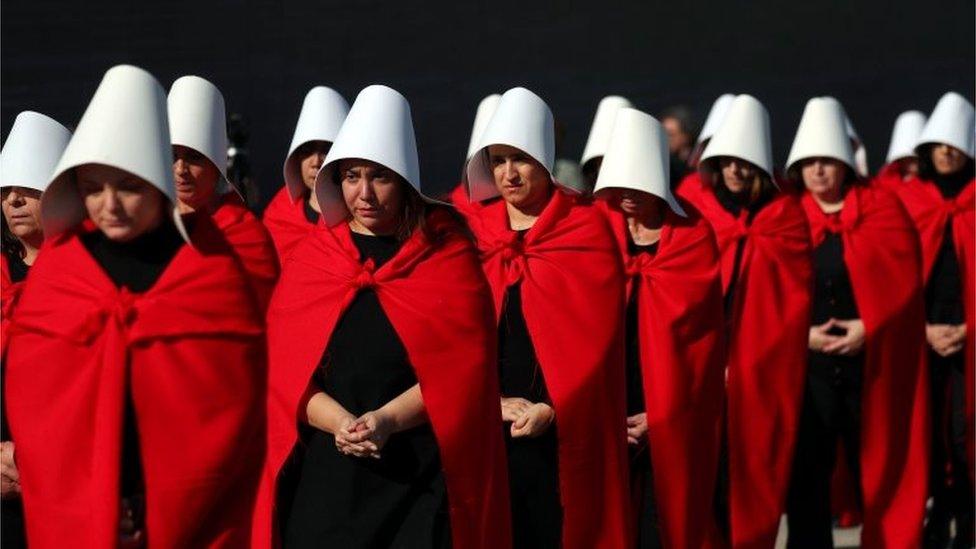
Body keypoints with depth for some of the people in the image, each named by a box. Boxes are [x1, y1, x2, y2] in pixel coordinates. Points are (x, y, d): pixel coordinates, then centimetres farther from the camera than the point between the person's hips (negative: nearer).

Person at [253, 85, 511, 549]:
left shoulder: (448, 254, 3)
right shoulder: (309, 260, 9)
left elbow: (463, 363, -5)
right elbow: (287, 368, 2)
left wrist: (388, 419, -17)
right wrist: (341, 422, -15)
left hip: (422, 478, -2)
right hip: (325, 473, 2)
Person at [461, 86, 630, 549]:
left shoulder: (585, 229, 0)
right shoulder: (471, 231, 7)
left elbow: (595, 334, -6)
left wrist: (553, 408, -14)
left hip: (562, 428, -2)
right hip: (485, 427, 2)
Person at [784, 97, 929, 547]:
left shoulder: (882, 209, 2)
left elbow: (904, 279, -4)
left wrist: (868, 327, -15)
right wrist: (801, 332, -12)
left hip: (870, 362, -1)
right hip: (806, 364, 1)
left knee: (877, 468, 7)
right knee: (805, 471, 3)